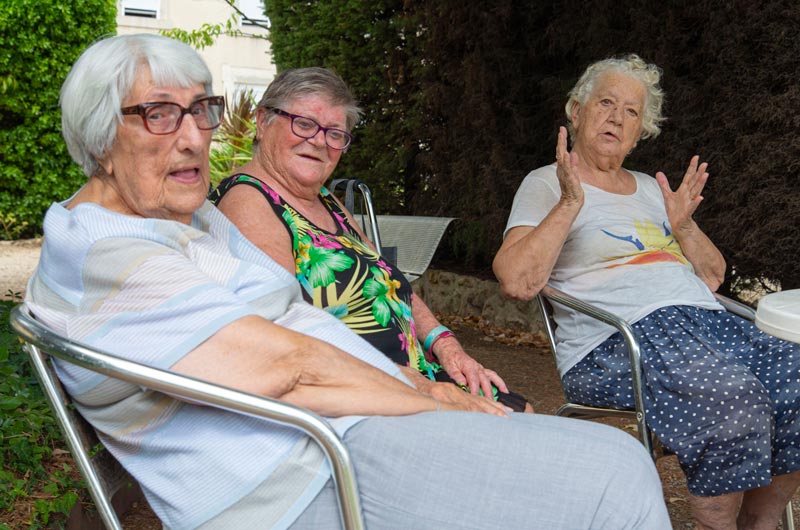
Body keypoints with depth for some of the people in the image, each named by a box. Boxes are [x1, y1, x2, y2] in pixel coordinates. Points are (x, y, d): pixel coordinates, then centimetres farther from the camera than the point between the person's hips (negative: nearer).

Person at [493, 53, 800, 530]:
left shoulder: (650, 188, 26)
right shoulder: (547, 185, 6)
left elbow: (712, 276, 25)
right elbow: (517, 282, -10)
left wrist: (683, 224, 7)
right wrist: (569, 204, -13)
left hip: (704, 320, 7)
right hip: (613, 342, -7)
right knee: (731, 394, -32)